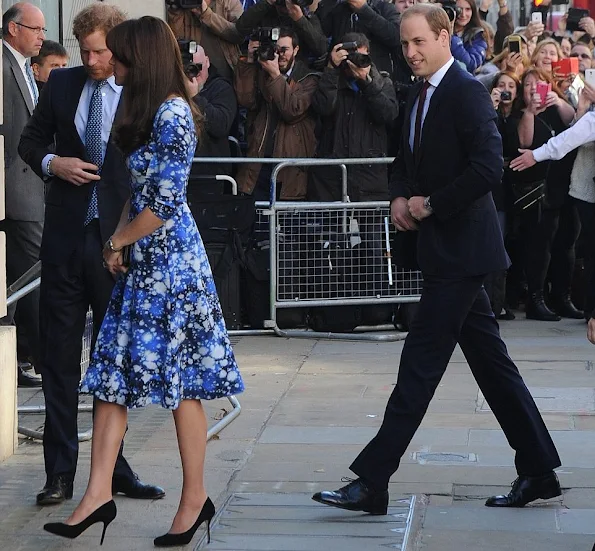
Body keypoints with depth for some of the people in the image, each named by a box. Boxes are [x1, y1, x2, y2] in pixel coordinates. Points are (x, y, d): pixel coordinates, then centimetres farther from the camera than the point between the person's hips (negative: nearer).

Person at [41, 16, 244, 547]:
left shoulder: (173, 115, -16)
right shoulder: (151, 113, 14)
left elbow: (163, 205, -19)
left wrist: (117, 242, -5)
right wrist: (119, 242, 4)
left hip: (170, 260, -10)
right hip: (143, 264, 10)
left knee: (179, 380, -1)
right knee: (113, 373, 5)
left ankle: (195, 497, 10)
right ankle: (99, 493, 5)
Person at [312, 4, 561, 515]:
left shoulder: (467, 92, -14)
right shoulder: (420, 95, 14)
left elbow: (488, 167, -23)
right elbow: (407, 160, 24)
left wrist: (431, 204, -16)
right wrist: (400, 198, 4)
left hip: (459, 247, -10)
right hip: (447, 248, 10)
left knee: (420, 364, -9)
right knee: (491, 362, 12)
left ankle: (371, 481, -8)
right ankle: (539, 470, 19)